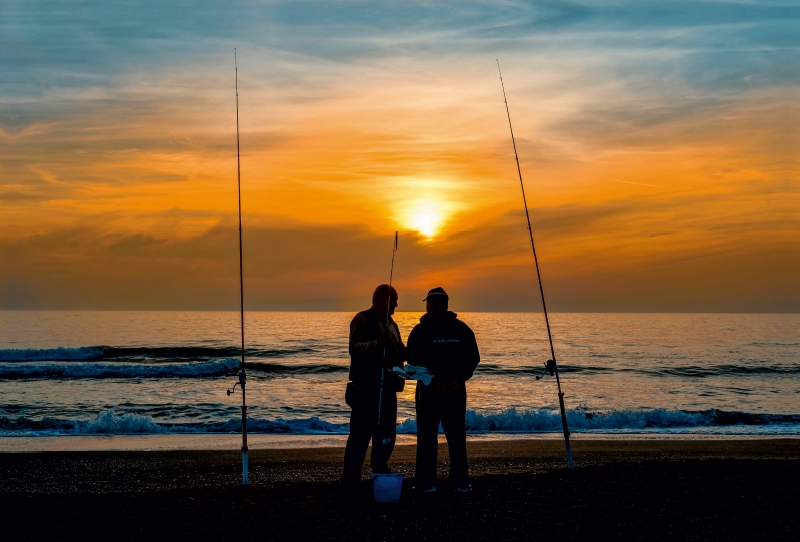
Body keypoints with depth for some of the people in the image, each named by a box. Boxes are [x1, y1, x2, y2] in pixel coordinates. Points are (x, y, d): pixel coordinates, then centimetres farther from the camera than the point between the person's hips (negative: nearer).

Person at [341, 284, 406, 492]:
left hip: (387, 389, 9)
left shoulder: (391, 324, 19)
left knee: (386, 436, 14)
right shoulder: (363, 320, -9)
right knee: (360, 437, -7)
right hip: (366, 390, -9)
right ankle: (350, 482, -3)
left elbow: (399, 352, 25)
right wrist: (377, 344, -37)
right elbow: (355, 348, -21)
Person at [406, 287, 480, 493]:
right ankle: (461, 482, 10)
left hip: (429, 389, -3)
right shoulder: (462, 329, 4)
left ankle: (427, 483, 2)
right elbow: (473, 358, 1)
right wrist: (459, 377, 1)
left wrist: (431, 377, -2)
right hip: (456, 389, 3)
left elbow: (412, 360, -9)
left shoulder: (421, 330, -6)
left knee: (427, 435, 3)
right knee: (456, 435, 10)